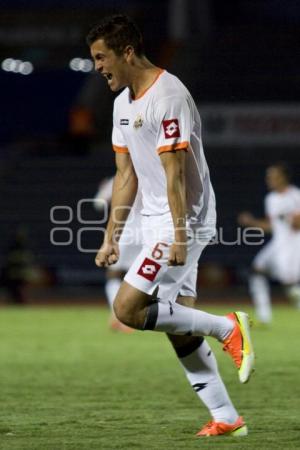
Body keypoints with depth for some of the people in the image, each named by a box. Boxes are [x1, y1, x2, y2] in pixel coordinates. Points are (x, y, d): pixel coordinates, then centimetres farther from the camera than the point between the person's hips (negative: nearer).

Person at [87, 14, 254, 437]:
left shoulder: (168, 97, -18)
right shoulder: (123, 103, 12)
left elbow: (175, 173, -21)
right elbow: (126, 176, 16)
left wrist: (180, 236, -23)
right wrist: (111, 238, 14)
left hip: (183, 223, -10)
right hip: (156, 225, 10)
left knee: (127, 309, -15)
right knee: (179, 324, 7)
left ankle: (228, 328, -4)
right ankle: (226, 418, 12)